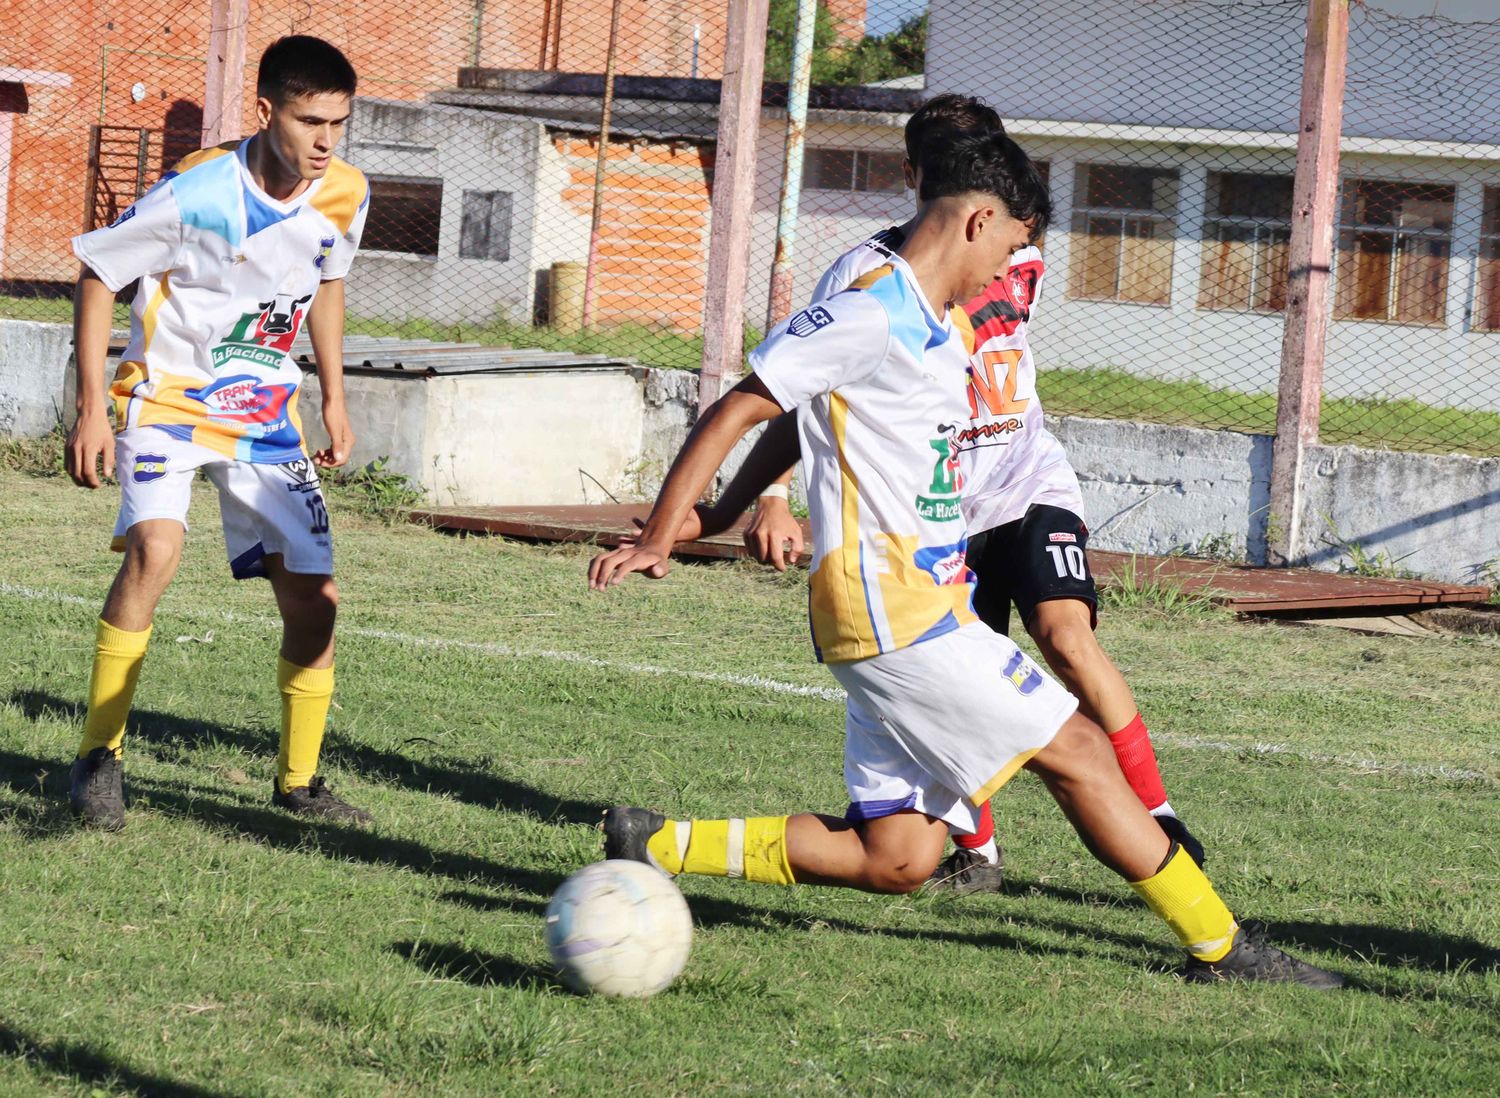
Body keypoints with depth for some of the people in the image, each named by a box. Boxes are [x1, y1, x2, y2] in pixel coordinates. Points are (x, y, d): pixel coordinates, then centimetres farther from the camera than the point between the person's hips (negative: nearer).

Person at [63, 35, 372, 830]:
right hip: (168, 397, -5)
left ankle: (298, 780, 18)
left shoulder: (343, 196, -7)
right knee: (155, 545, -30)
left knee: (313, 600, -1)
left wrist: (334, 397, 13)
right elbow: (97, 274, -10)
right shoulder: (197, 191, -22)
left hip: (265, 412, 5)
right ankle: (99, 757, -19)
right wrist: (90, 407, -14)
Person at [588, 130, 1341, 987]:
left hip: (927, 615, 10)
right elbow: (736, 411, -11)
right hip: (891, 608, -10)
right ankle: (1223, 950, 2)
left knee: (895, 860, 3)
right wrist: (658, 541, -13)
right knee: (1077, 749, -5)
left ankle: (658, 847, 9)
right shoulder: (871, 316, -10)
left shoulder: (936, 332, 19)